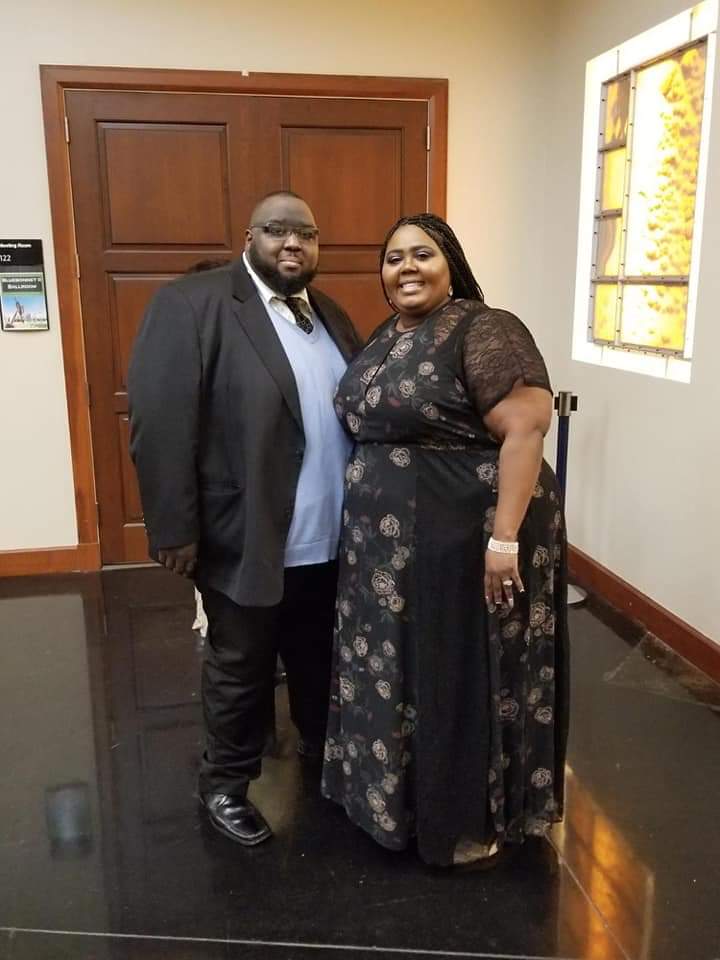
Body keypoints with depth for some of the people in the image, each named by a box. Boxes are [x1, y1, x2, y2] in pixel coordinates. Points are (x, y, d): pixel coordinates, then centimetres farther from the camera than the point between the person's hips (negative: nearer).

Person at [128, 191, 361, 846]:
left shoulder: (329, 313, 11)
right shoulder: (191, 304, -11)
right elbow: (160, 422, -16)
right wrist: (176, 532, -18)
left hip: (331, 539, 6)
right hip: (246, 541, -6)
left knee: (321, 662, 22)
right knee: (241, 671, 12)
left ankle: (324, 755, 45)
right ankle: (226, 783, 34)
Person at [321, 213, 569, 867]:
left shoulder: (484, 331, -15)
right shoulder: (386, 337, 11)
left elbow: (527, 429, -21)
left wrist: (505, 538, -26)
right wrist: (369, 524, 15)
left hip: (465, 538, -8)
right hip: (391, 542, 8)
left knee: (465, 676, 6)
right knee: (400, 670, 19)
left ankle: (474, 821, 27)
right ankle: (407, 790, 40)